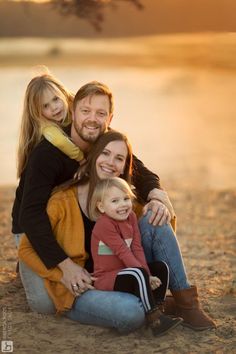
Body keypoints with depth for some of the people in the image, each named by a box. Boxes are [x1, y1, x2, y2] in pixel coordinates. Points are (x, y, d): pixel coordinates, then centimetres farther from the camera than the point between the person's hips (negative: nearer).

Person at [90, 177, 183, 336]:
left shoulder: (131, 216, 4)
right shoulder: (104, 224, -20)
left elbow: (137, 248, -2)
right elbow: (123, 252, -23)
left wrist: (147, 275, -13)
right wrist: (145, 275, -24)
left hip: (124, 271, 9)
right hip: (106, 278, -9)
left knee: (161, 267, 3)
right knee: (138, 274, -32)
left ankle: (157, 309, 1)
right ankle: (156, 321, -29)